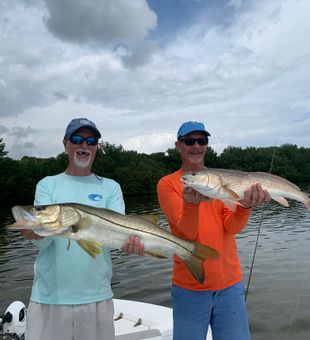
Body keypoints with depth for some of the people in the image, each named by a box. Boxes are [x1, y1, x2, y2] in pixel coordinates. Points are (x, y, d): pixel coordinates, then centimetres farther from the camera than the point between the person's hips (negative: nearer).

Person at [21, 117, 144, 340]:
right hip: (49, 296, 0)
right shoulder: (47, 185, 3)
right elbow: (43, 240, -8)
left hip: (97, 296, 1)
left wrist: (131, 240, -30)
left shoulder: (111, 187, 4)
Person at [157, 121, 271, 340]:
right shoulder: (167, 184, -5)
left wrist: (245, 205, -29)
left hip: (230, 285, 3)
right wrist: (192, 203, -36)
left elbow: (233, 226, -9)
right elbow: (188, 231, -16)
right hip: (189, 289, -2)